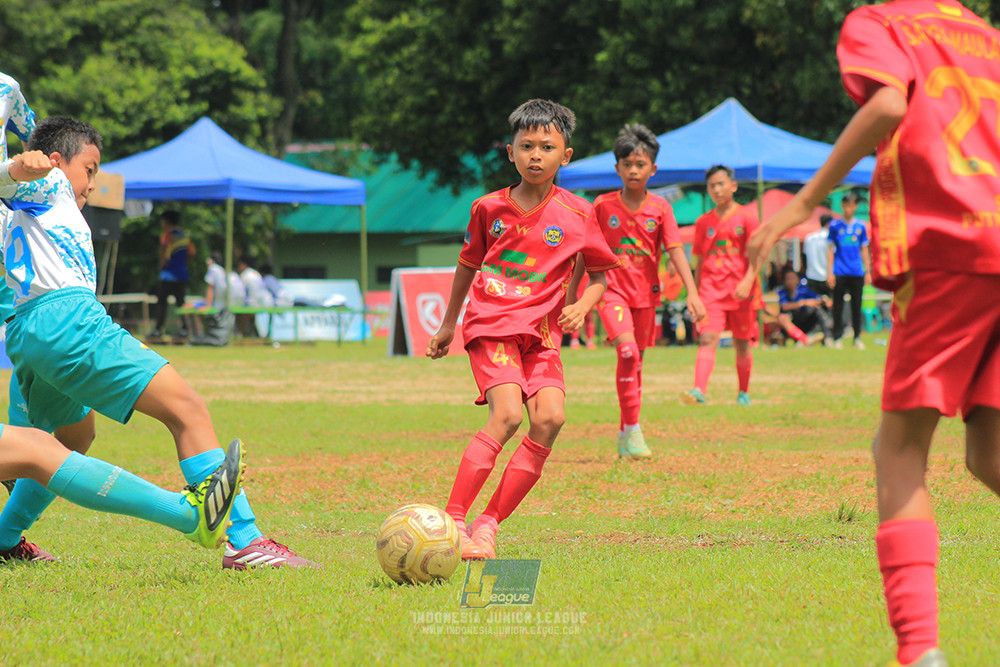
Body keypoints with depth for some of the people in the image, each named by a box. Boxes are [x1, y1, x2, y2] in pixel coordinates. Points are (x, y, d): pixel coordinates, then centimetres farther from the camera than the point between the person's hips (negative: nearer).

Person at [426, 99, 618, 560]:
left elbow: (600, 273, 14)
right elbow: (468, 265, 20)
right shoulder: (489, 208, 4)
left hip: (542, 332, 2)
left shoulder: (578, 214, 3)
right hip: (491, 324, -2)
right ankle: (452, 521, -23)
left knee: (550, 417, -19)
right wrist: (447, 326, 28)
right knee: (507, 414, -24)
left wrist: (582, 305, -7)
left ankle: (490, 522, -9)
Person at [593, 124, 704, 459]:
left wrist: (692, 292, -15)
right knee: (628, 352, -23)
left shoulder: (660, 208, 0)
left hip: (645, 293, 3)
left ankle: (625, 436, 22)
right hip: (612, 289, -3)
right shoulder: (603, 205, -3)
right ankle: (633, 428, -19)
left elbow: (676, 251, -5)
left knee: (634, 362, 10)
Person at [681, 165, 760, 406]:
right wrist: (695, 294, 16)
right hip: (711, 289, 1)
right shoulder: (703, 223, 11)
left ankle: (744, 392, 26)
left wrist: (748, 281, -20)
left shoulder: (746, 219, 2)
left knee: (742, 346, 8)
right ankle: (699, 390, -30)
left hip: (740, 291, -1)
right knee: (707, 339, -17)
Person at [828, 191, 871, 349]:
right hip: (840, 273, -2)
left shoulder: (860, 226, 8)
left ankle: (857, 338, 11)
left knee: (856, 306, 4)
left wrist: (867, 272, 8)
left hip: (857, 273, 2)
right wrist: (830, 272, -3)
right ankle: (837, 338, 5)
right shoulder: (835, 225, 3)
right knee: (838, 306, 0)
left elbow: (864, 250, 13)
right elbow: (831, 250, 4)